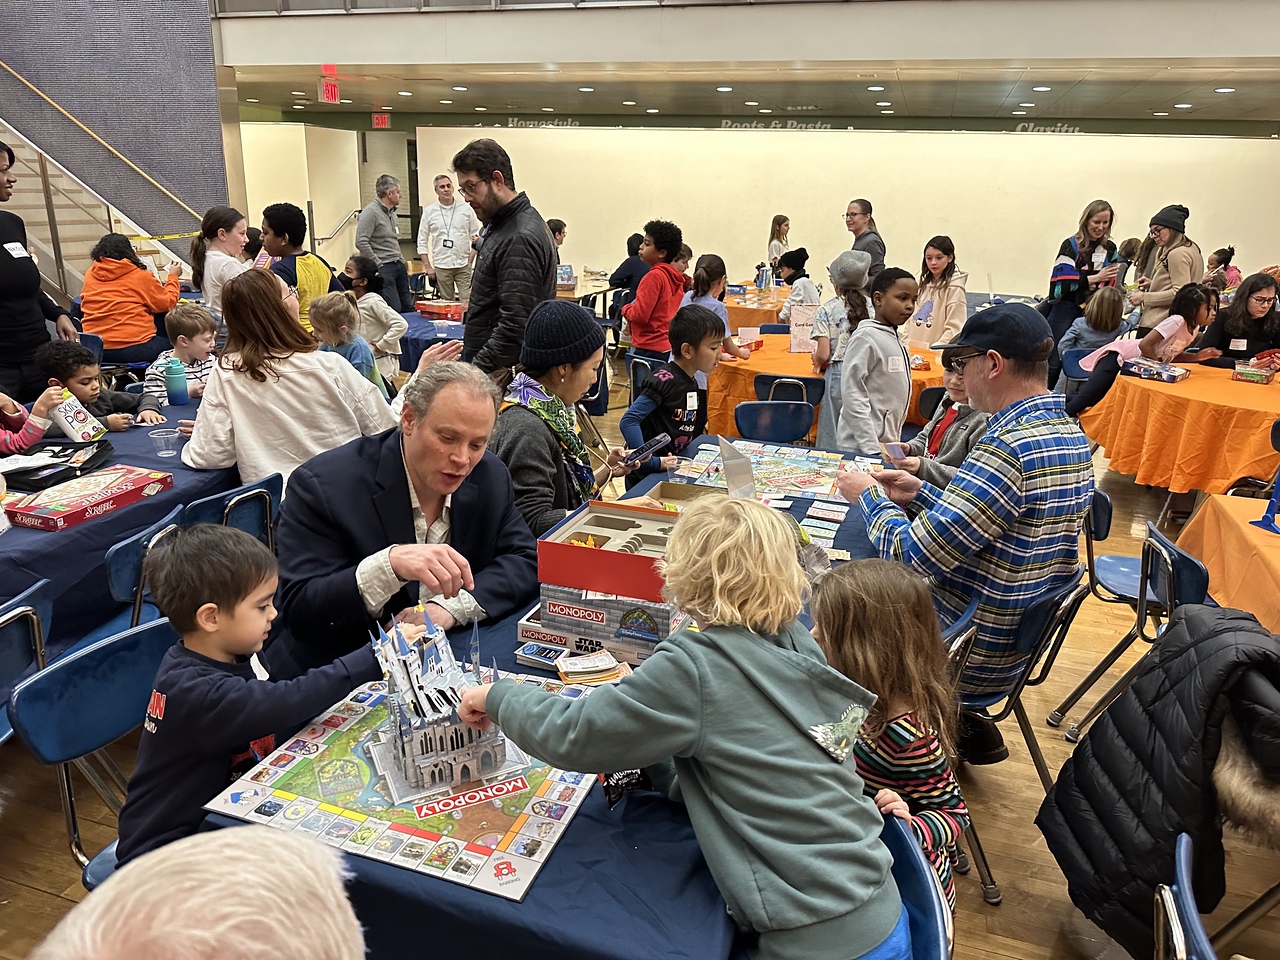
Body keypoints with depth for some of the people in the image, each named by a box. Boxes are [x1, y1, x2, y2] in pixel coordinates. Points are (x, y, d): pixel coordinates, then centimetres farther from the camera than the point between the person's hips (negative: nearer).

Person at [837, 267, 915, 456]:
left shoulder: (894, 339, 13)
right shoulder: (866, 337, -12)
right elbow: (852, 395, -16)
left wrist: (895, 444, 16)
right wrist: (872, 447, -19)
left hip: (889, 443, 8)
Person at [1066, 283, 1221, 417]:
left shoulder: (1194, 328, 5)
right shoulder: (1176, 321, -23)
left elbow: (1171, 354, 12)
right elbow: (1145, 345, -28)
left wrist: (1197, 356, -1)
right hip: (1118, 358, -9)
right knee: (1083, 401, -14)